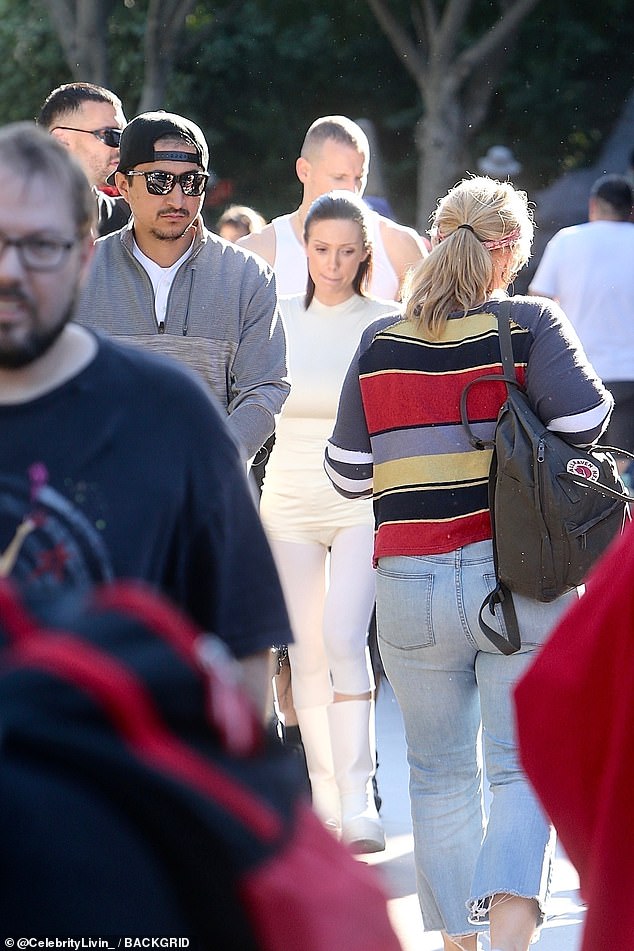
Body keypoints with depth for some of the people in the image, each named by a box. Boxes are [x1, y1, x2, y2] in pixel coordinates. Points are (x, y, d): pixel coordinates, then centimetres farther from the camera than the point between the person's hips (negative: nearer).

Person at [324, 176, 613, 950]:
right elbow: (584, 419, -13)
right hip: (523, 580, -2)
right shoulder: (529, 325, -5)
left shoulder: (379, 344, 4)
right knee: (525, 768, -1)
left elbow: (348, 474, 7)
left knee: (440, 775, 14)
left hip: (413, 582, 2)